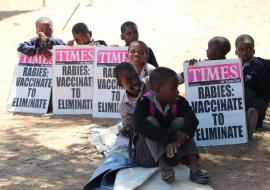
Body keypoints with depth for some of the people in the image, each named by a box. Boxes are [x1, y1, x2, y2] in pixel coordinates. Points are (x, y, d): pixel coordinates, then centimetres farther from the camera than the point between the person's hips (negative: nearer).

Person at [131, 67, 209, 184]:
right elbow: (139, 125, -35)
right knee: (151, 121, -25)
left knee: (180, 121, -19)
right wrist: (173, 136, -40)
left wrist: (178, 141, -42)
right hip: (147, 156, -3)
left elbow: (192, 120, -23)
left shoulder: (179, 102, -7)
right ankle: (163, 166, -39)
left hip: (171, 152, 3)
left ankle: (194, 167, -32)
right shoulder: (145, 102, -16)